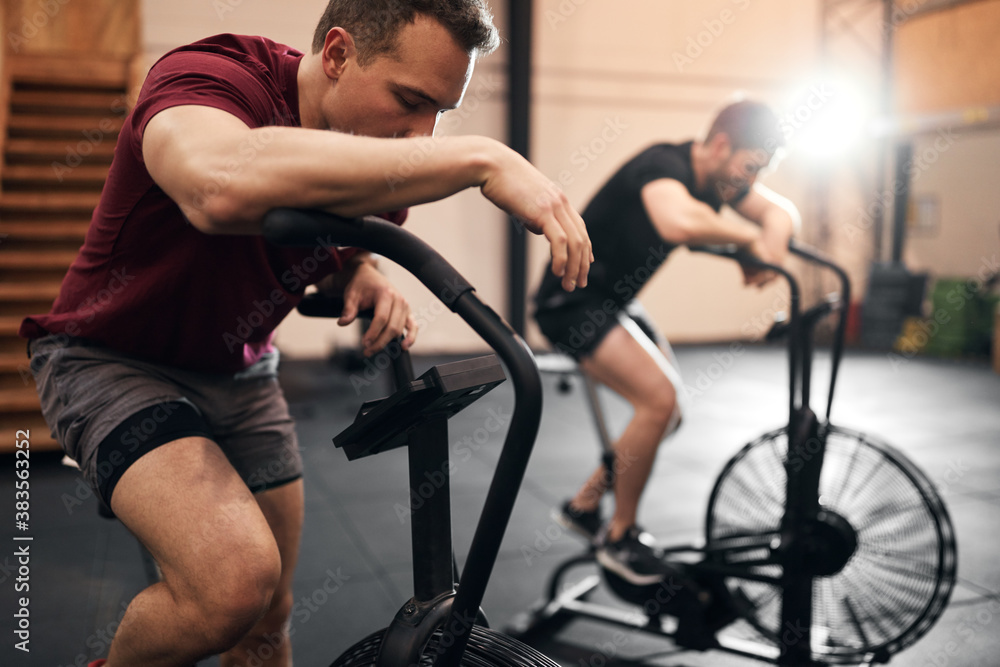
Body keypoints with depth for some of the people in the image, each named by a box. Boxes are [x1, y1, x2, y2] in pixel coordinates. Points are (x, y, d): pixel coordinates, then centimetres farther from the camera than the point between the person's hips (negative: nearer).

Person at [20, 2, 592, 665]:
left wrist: (366, 282, -13)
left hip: (239, 371, 7)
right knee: (236, 578, -28)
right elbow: (223, 186, -54)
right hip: (115, 359, -6)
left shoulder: (375, 150, -7)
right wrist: (479, 160, -51)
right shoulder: (208, 77, -28)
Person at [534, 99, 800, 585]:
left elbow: (782, 210, 7)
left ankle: (583, 505, 24)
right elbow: (680, 222, -47)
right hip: (570, 301, -10)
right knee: (658, 399, -21)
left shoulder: (719, 178, 2)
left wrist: (774, 236, -18)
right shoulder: (664, 164, -26)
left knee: (667, 412, 8)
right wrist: (749, 236, -31)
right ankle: (619, 537, -2)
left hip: (613, 301, 10)